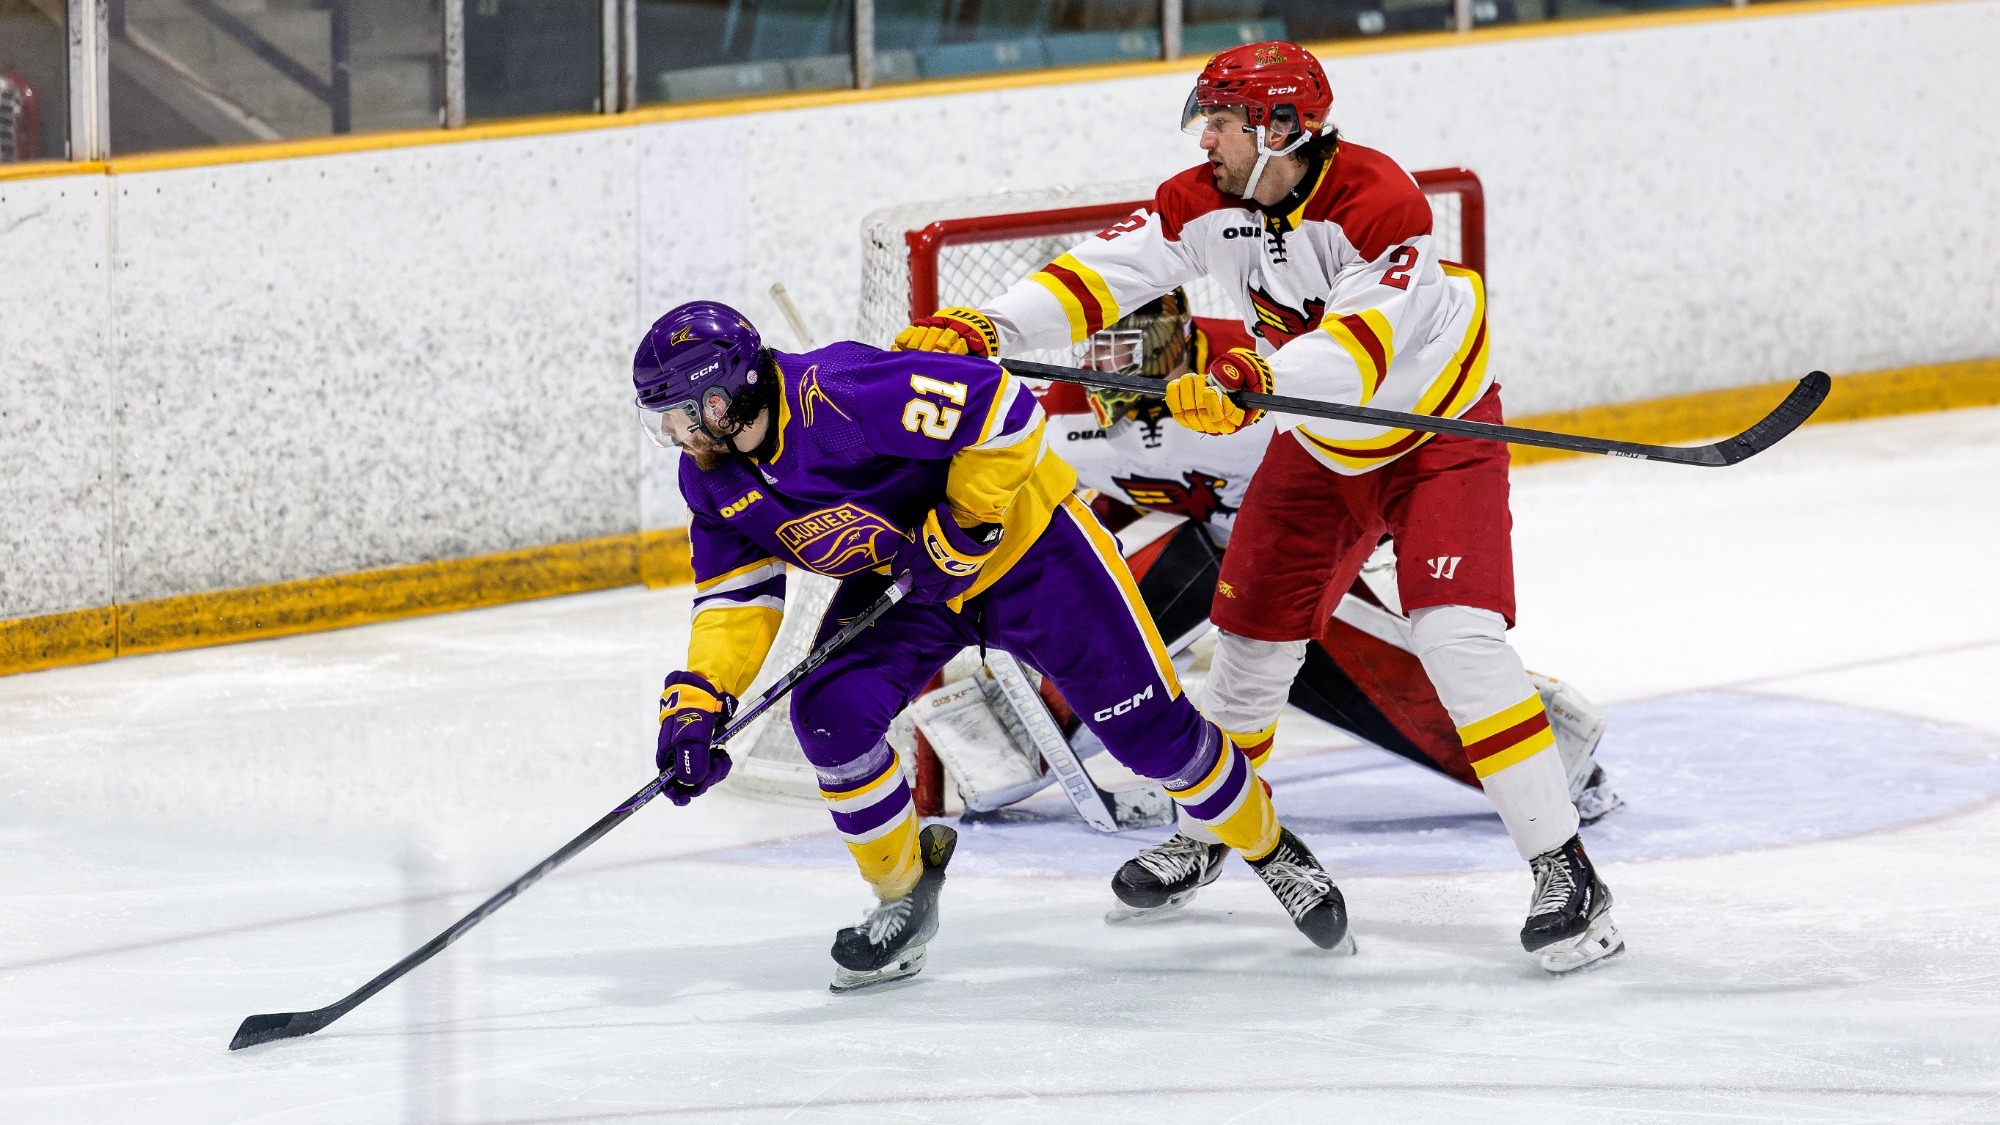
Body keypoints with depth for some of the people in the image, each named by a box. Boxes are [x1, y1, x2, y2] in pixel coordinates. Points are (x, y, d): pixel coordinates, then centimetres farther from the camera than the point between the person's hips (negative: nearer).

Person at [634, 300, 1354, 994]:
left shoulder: (839, 395, -36)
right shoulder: (714, 479, -9)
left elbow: (1000, 408, -35)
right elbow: (736, 597, -1)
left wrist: (960, 533, -29)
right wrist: (696, 705, -16)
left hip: (1016, 536, -6)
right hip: (898, 580, 6)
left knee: (1147, 724, -4)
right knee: (829, 711, -17)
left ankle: (1269, 847, 22)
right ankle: (905, 894, 5)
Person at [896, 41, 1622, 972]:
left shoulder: (1379, 204, -31)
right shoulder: (1206, 202, -12)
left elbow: (1360, 345, -42)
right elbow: (1104, 274, -14)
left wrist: (1255, 378, -58)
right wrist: (984, 330, -28)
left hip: (1439, 429, -7)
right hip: (1321, 446, 7)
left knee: (1459, 638, -21)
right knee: (1254, 633, 11)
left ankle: (1566, 875, -18)